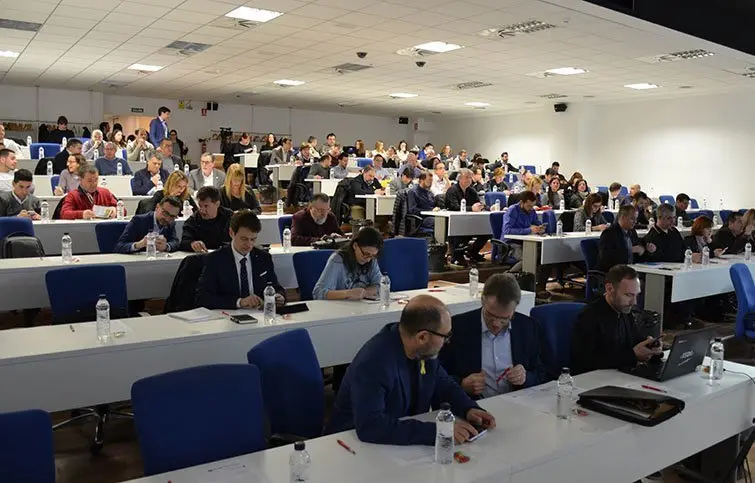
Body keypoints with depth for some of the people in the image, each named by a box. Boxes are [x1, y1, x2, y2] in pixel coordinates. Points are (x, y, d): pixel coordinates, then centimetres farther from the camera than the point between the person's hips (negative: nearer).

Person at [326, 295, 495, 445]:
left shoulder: (423, 350, -5)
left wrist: (469, 409, -9)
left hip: (404, 441, 7)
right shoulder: (374, 363, -28)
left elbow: (443, 384, 11)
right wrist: (436, 430, -35)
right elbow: (369, 427, -35)